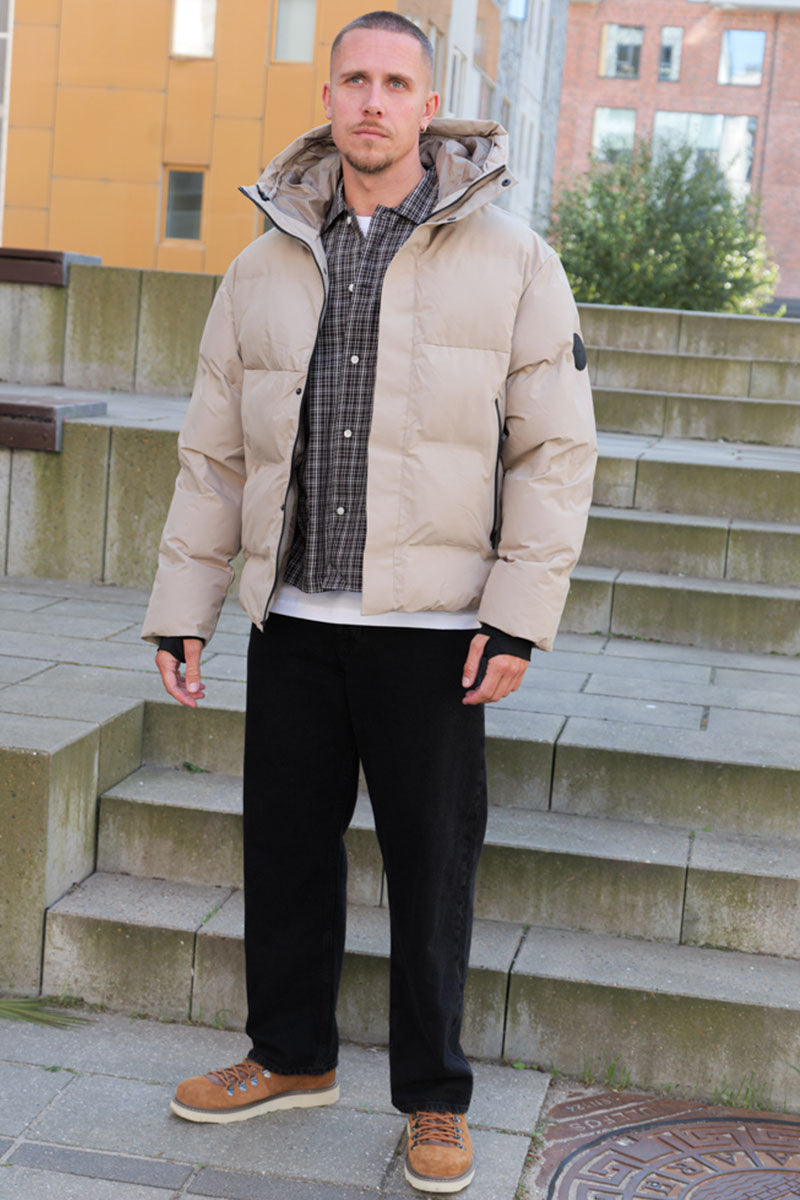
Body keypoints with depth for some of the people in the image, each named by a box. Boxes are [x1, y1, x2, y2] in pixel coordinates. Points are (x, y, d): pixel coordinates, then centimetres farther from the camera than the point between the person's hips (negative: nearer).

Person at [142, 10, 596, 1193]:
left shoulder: (509, 259, -1)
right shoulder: (266, 265, 9)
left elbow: (556, 450, -3)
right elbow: (215, 452, 11)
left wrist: (522, 613, -11)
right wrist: (182, 605, 7)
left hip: (432, 626, -3)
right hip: (292, 620, 4)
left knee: (433, 862, 5)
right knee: (285, 843, 13)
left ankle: (434, 1097, 23)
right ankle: (293, 1055, 33)